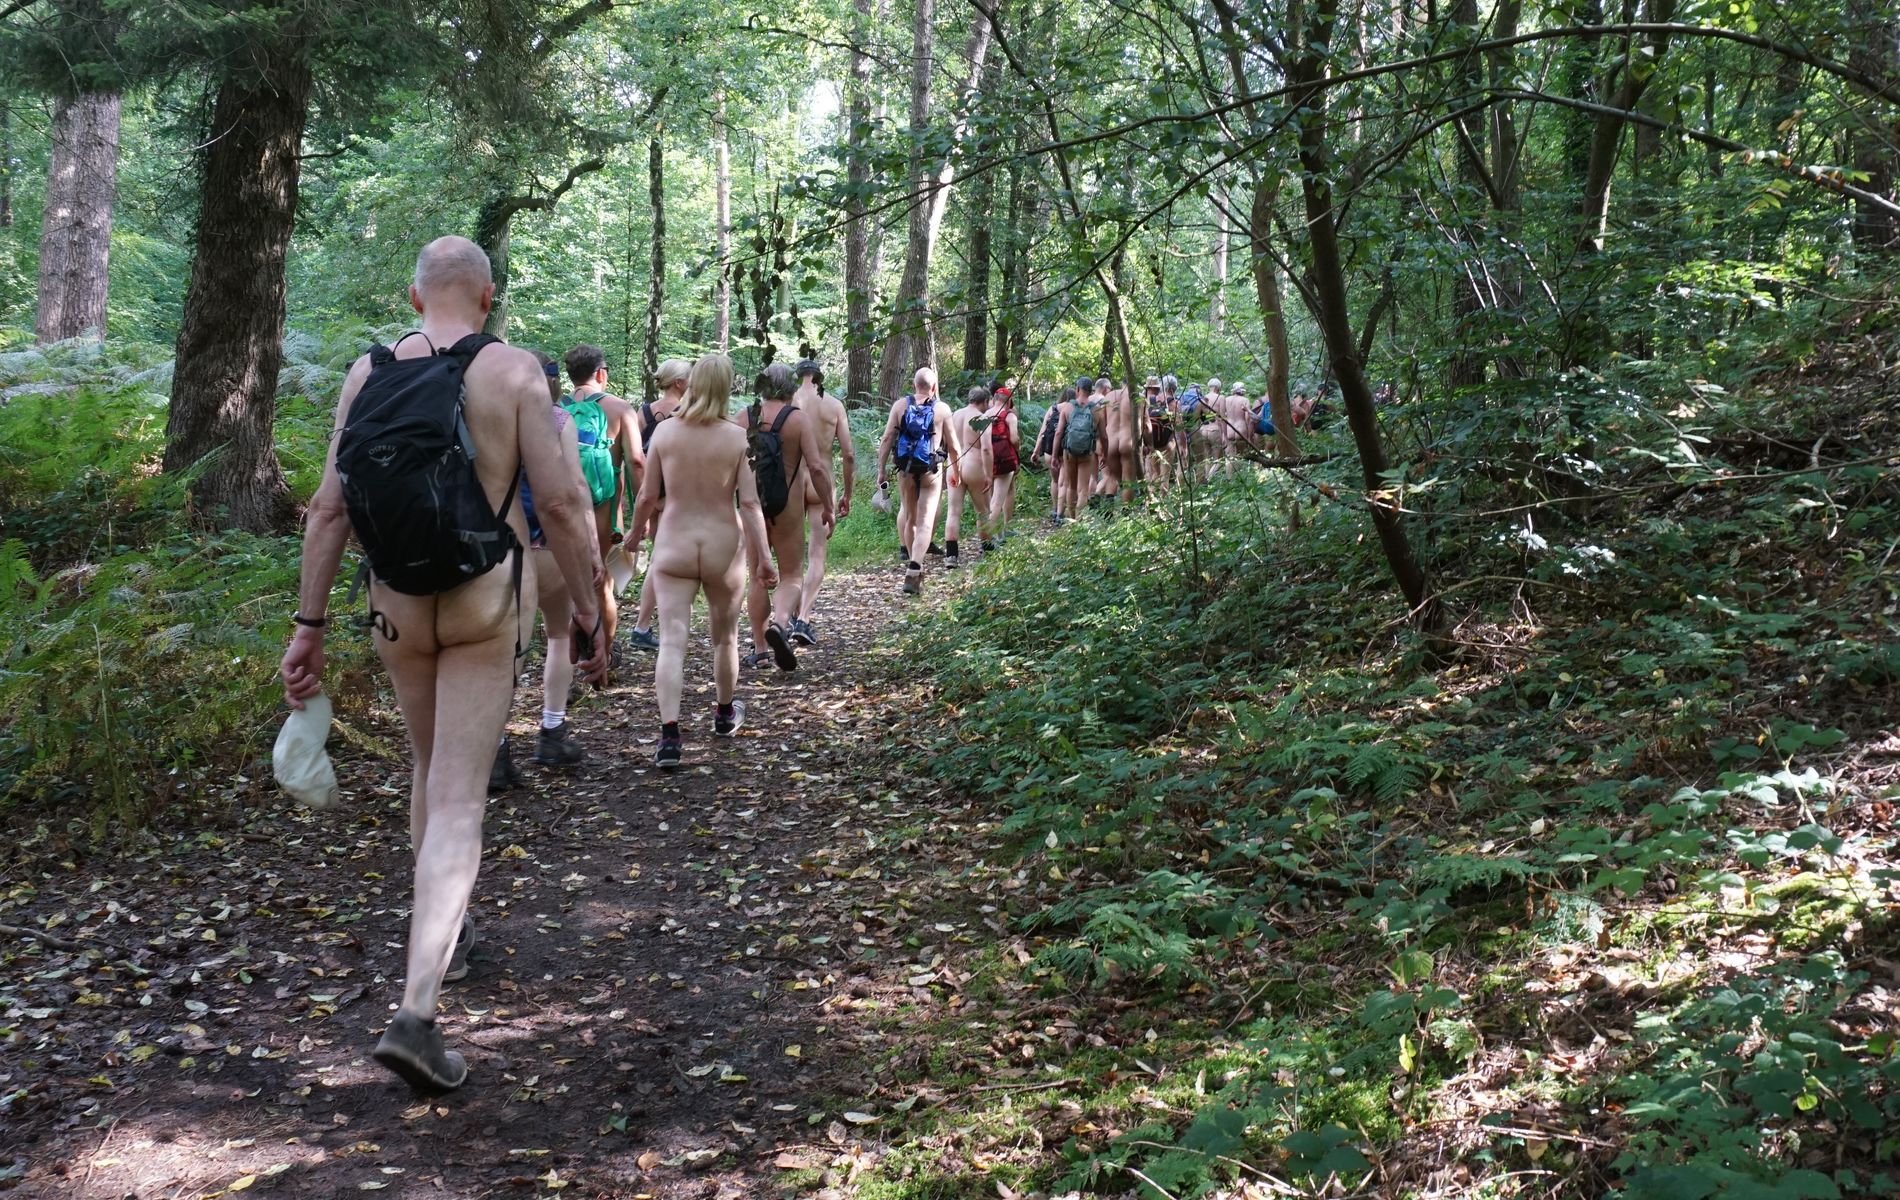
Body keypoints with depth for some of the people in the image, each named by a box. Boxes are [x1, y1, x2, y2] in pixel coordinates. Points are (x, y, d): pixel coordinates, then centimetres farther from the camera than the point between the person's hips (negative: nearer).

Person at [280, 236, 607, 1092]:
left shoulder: (367, 373, 3)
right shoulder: (512, 371, -8)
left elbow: (329, 508, 2)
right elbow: (559, 503, -11)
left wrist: (309, 623, 7)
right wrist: (587, 612, -1)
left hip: (397, 603, 4)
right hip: (484, 601, -4)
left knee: (431, 766, 25)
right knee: (458, 800, -3)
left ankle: (447, 932, 43)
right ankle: (416, 1012, -12)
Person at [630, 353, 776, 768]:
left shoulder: (665, 431, -5)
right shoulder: (737, 437, -8)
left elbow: (648, 495, 0)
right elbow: (750, 503, -11)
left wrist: (635, 534, 17)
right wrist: (763, 558, -6)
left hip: (673, 546, 0)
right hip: (722, 546, 0)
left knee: (671, 640, -5)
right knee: (724, 636, 20)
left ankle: (670, 735, -17)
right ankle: (725, 714, 40)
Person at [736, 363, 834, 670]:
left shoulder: (741, 418, 1)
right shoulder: (800, 419, -6)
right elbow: (816, 466, -12)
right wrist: (827, 506, -3)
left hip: (751, 504, 3)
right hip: (787, 505, -3)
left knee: (758, 575, 14)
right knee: (792, 575, 6)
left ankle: (760, 648, 15)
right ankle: (780, 622, -23)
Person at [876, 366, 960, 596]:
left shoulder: (900, 405, 2)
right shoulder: (942, 409, -2)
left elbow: (887, 439, -1)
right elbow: (953, 446, 3)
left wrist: (882, 469, 4)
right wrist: (956, 471, 17)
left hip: (905, 469, 2)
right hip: (932, 471, -2)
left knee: (908, 515, 21)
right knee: (925, 522, -3)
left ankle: (910, 558, 28)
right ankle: (913, 572, -14)